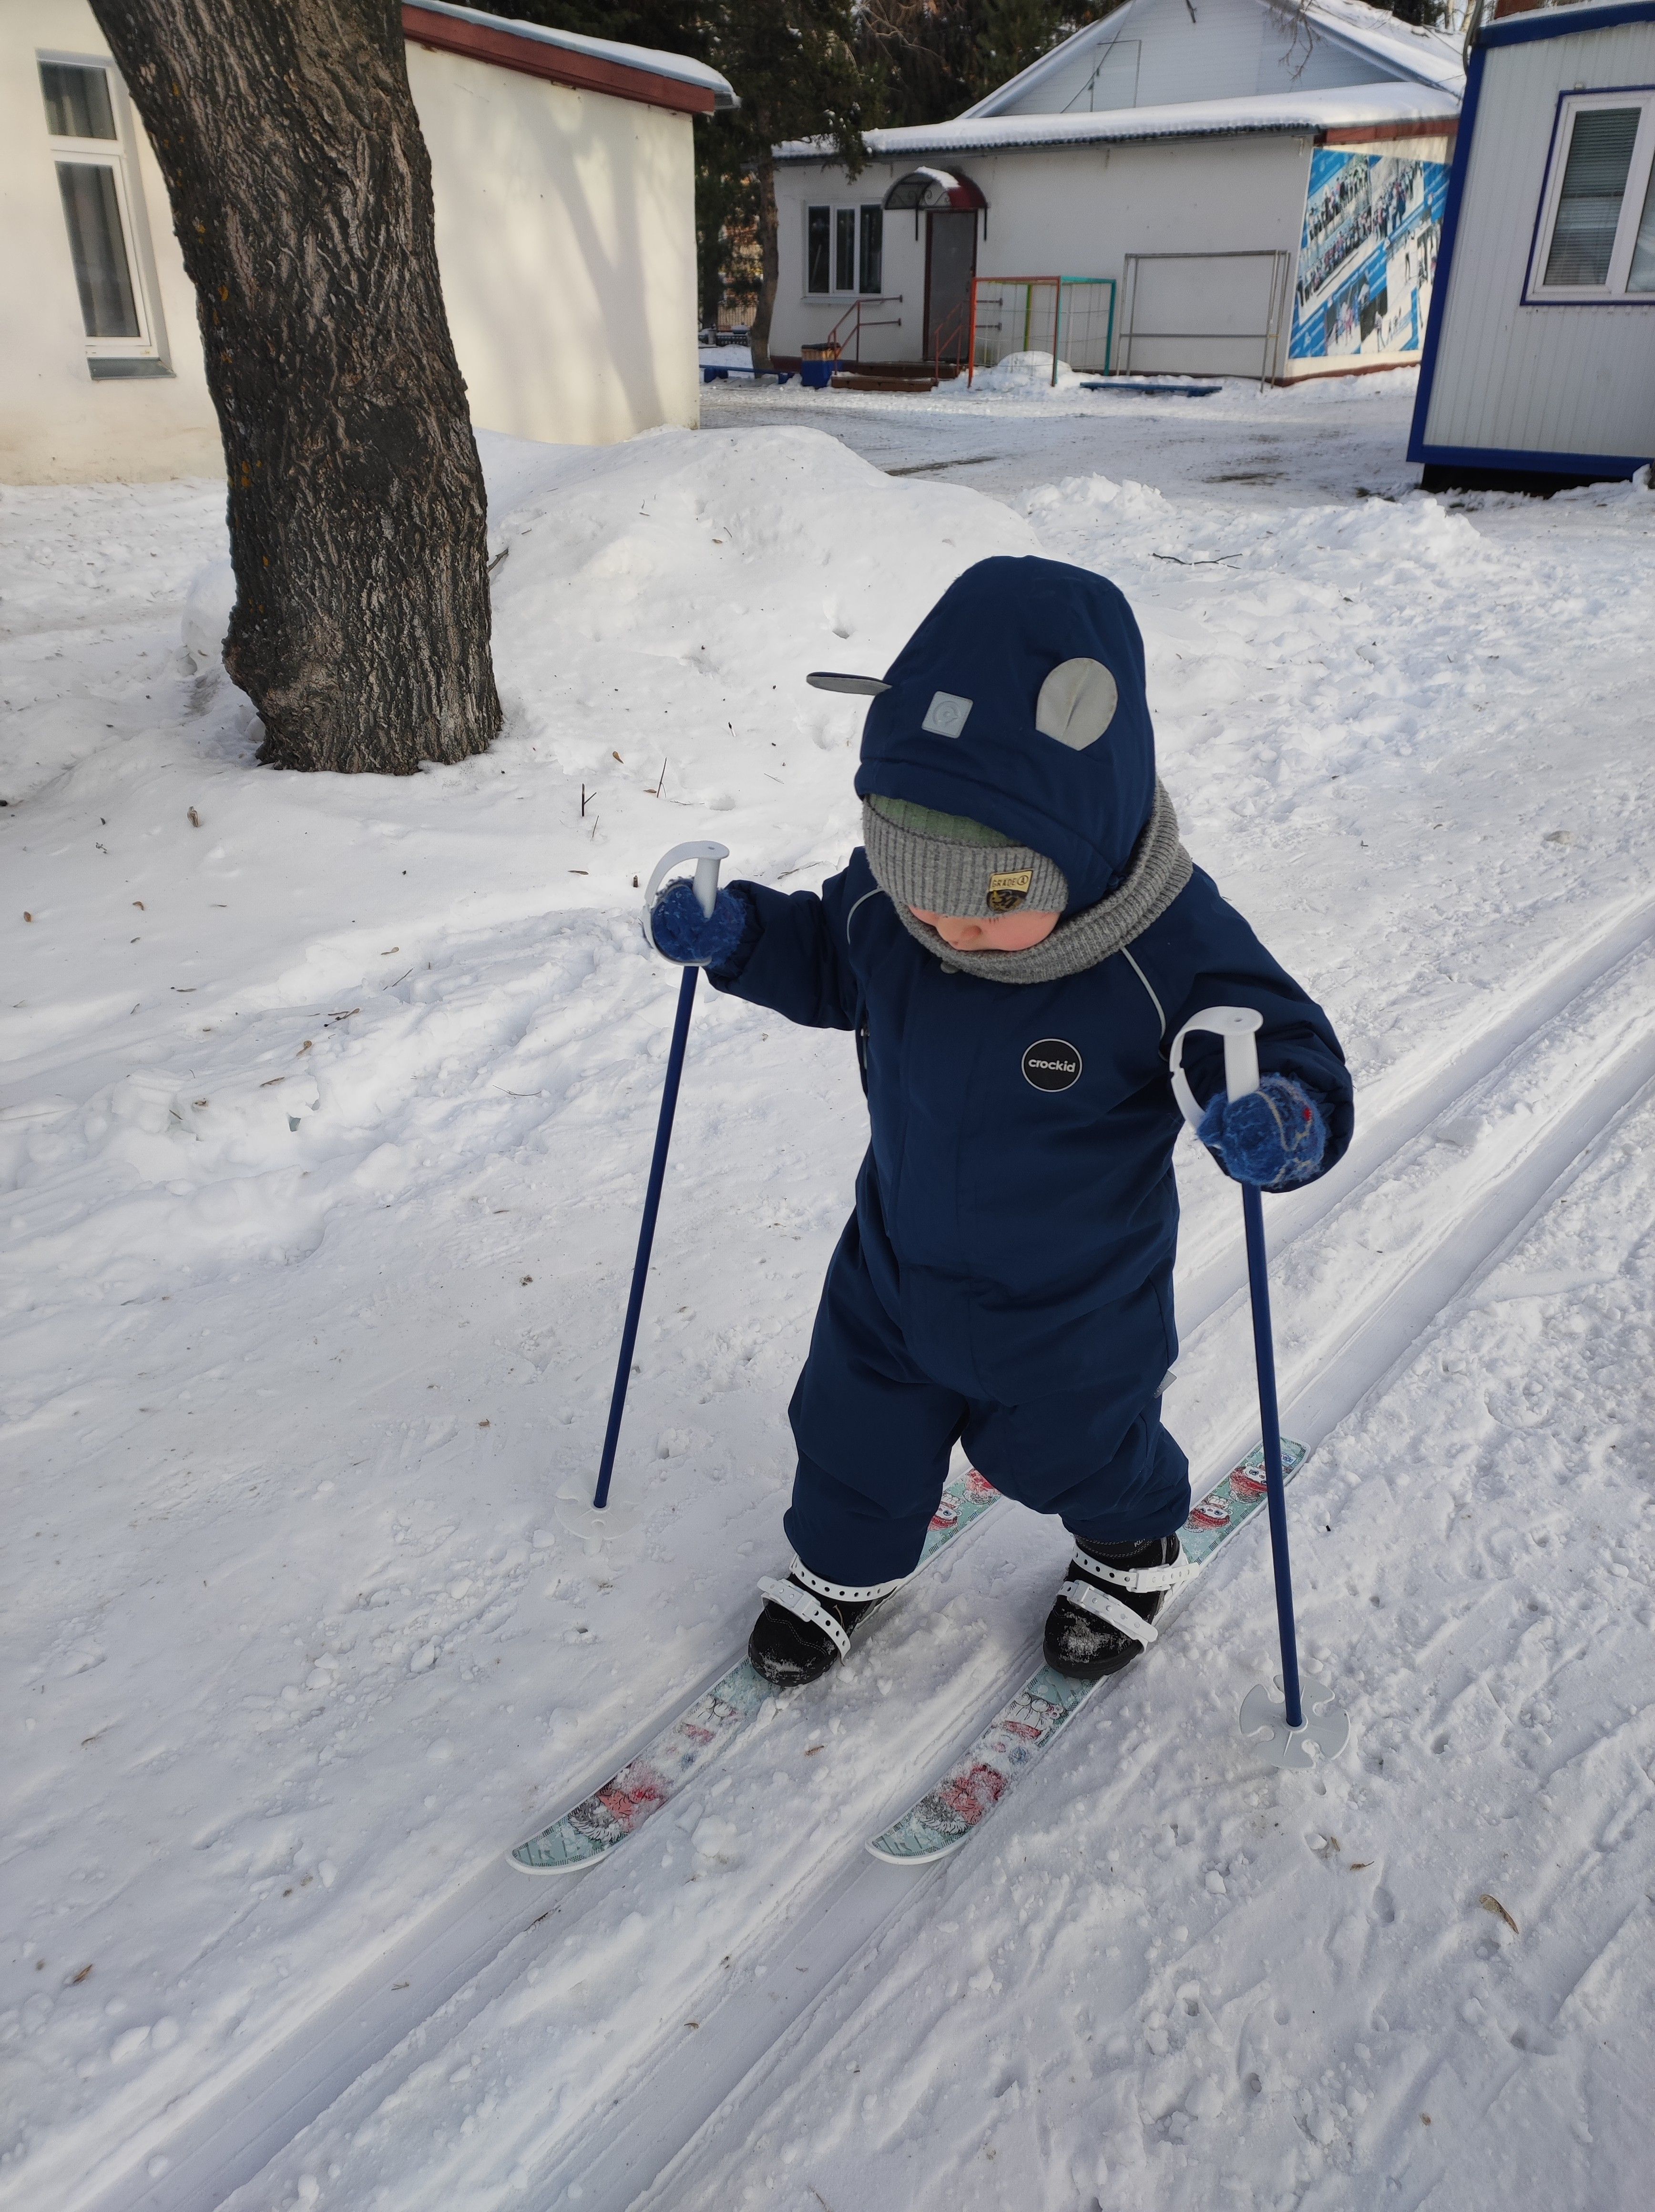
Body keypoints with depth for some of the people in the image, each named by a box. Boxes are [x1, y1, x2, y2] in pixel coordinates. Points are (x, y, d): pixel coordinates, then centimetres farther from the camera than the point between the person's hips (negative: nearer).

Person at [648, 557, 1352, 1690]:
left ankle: (1133, 1546, 58)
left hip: (1075, 1301, -3)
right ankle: (847, 1558, 53)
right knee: (856, 1424, 20)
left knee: (1071, 1448, 22)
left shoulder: (1173, 949, -33)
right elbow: (829, 962, 2)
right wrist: (737, 934, -16)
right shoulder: (884, 895, -19)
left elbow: (1298, 1056, -23)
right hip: (897, 1260, 4)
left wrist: (1284, 1121, -46)